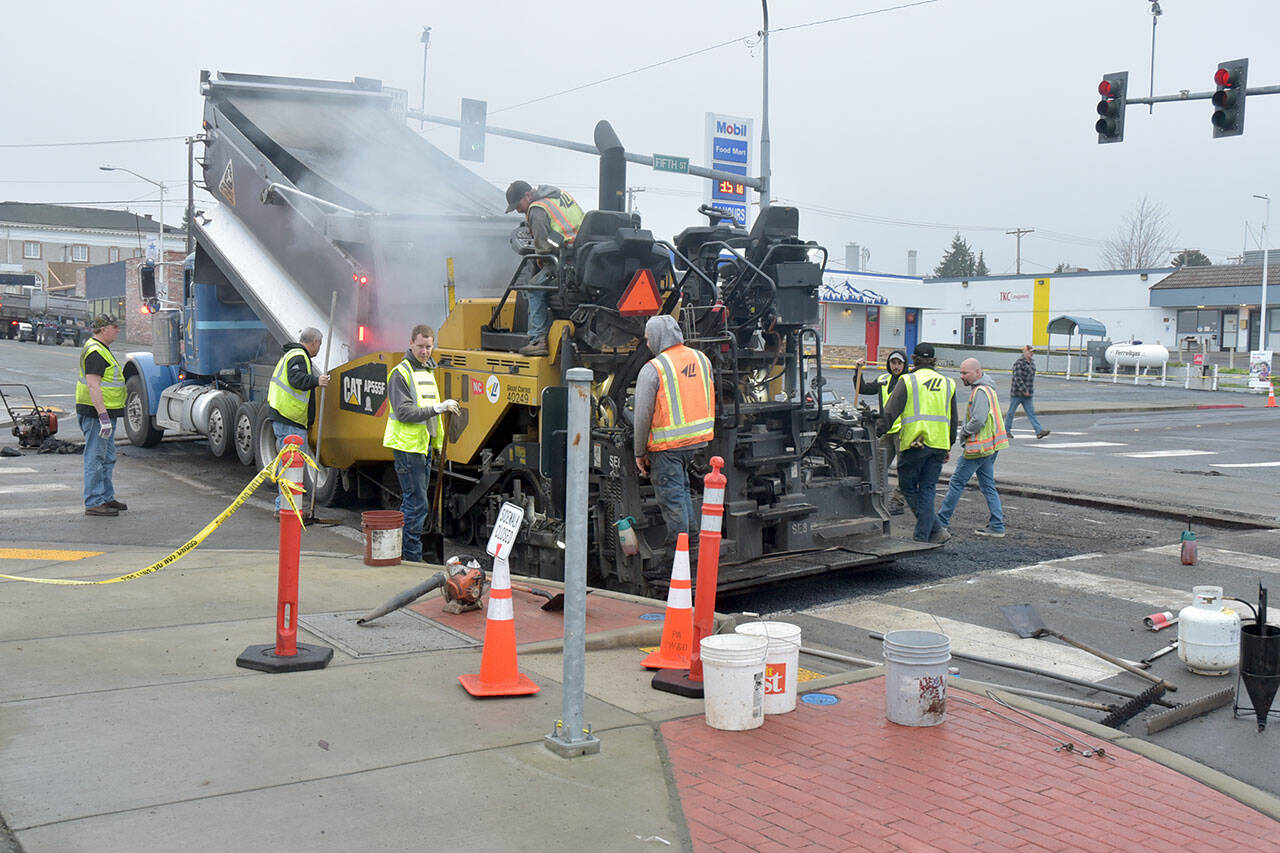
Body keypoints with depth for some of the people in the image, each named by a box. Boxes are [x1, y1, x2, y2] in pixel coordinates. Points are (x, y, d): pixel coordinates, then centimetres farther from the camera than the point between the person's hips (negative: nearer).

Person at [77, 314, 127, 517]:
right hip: (97, 414, -11)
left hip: (106, 412, 11)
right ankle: (93, 503, -2)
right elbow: (93, 386, -25)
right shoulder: (95, 352, -18)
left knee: (108, 458, 17)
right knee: (95, 459, -6)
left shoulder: (101, 349, 17)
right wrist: (103, 416, -28)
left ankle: (107, 497, 26)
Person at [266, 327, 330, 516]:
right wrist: (315, 381, -40)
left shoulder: (289, 355, 23)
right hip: (291, 422, -11)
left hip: (280, 417, 11)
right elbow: (295, 379, -29)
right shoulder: (299, 357, -11)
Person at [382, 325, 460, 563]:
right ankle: (412, 557, -3)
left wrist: (437, 441, 25)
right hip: (407, 445, -9)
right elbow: (404, 412, -20)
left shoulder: (428, 371, 17)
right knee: (416, 503, -8)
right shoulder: (401, 373, -11)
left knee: (412, 501, 13)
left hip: (423, 445, 9)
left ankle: (401, 550, 21)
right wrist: (438, 408, -26)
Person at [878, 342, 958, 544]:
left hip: (914, 443, -5)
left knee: (909, 487, 7)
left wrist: (878, 431, -8)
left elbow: (891, 410, -10)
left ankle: (936, 529, 0)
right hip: (939, 444, 5)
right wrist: (948, 448, 25)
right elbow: (952, 420, 19)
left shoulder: (908, 381, -2)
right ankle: (922, 535, 6)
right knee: (927, 489, 10)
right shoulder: (947, 383, 14)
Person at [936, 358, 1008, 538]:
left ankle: (942, 521, 5)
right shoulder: (988, 388, 16)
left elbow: (978, 420, -25)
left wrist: (964, 432, -9)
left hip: (979, 447, -10)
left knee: (957, 481, -2)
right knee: (988, 485, 11)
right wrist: (966, 428, 10)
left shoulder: (980, 391, -17)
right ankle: (997, 526, 10)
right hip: (990, 447, 10)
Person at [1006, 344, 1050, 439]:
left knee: (1031, 413, 0)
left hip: (1027, 394, 7)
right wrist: (1024, 390, -21)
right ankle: (1006, 430, 17)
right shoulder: (1019, 363, -15)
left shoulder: (1032, 362, 11)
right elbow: (1017, 378, -21)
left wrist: (1030, 390, 20)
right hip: (1017, 393, -7)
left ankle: (1039, 431, -8)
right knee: (1011, 412, 5)